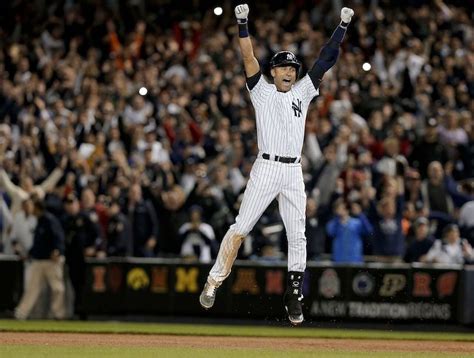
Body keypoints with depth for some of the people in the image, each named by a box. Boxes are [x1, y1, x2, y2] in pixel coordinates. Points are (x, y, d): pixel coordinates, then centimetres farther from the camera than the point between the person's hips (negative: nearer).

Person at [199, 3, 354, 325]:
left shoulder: (302, 93, 16)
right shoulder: (262, 91, 7)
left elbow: (325, 61, 15)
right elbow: (249, 59, -4)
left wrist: (342, 27, 10)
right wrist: (243, 23, -15)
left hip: (294, 172, 4)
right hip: (266, 168, -4)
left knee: (297, 236, 1)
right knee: (240, 228, -6)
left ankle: (294, 296, 6)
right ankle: (214, 282, 2)